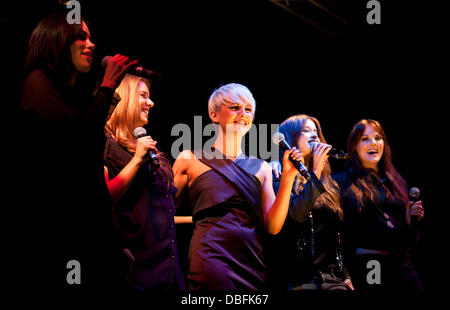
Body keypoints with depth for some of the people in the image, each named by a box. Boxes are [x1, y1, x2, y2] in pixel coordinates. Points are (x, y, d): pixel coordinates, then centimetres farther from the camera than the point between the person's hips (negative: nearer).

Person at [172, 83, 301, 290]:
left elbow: (273, 226, 4)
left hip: (251, 263, 4)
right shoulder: (191, 159, 5)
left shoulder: (261, 168, 13)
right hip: (211, 259, -3)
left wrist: (287, 178, -1)